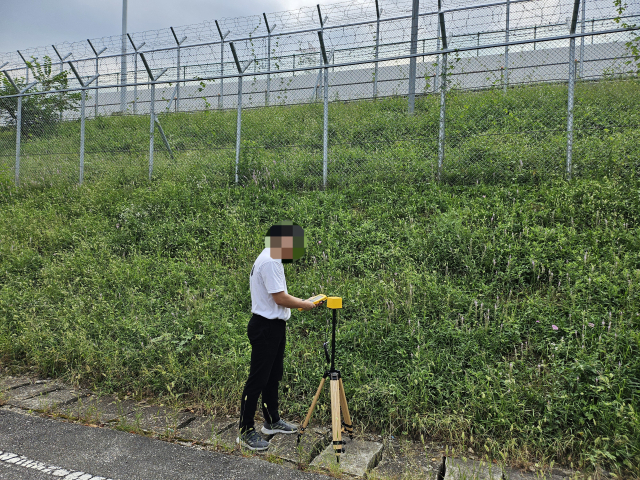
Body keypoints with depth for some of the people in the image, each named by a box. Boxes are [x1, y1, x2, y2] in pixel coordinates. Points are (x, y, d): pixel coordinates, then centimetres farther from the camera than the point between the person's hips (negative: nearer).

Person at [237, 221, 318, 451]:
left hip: (275, 326, 11)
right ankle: (245, 431, 9)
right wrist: (304, 305, -9)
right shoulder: (270, 262, -21)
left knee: (273, 377, 19)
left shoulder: (271, 258, 13)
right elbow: (279, 298, -22)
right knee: (258, 379, -2)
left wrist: (298, 301, 12)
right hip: (265, 328, -11)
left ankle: (272, 421, 32)